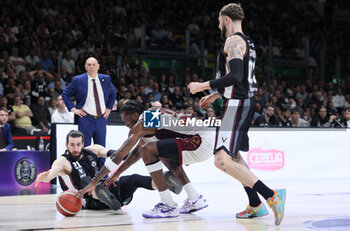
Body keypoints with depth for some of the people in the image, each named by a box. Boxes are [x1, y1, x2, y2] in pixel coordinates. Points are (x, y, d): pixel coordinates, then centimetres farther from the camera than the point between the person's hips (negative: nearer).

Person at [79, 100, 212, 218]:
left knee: (148, 150, -15)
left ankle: (169, 206, -11)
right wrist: (116, 174, 42)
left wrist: (94, 182, 1)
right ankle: (195, 200, 26)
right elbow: (137, 152, 36)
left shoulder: (142, 123, -5)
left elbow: (119, 155, -4)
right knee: (164, 153, 31)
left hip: (200, 142, -10)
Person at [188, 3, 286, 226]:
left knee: (222, 160, -18)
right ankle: (256, 205, 25)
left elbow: (235, 76, -25)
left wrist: (203, 86, -18)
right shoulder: (247, 43, 19)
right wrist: (215, 95, 33)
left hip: (237, 105, -11)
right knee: (233, 154, 24)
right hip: (245, 102, 11)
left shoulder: (234, 41, -12)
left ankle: (271, 196, -27)